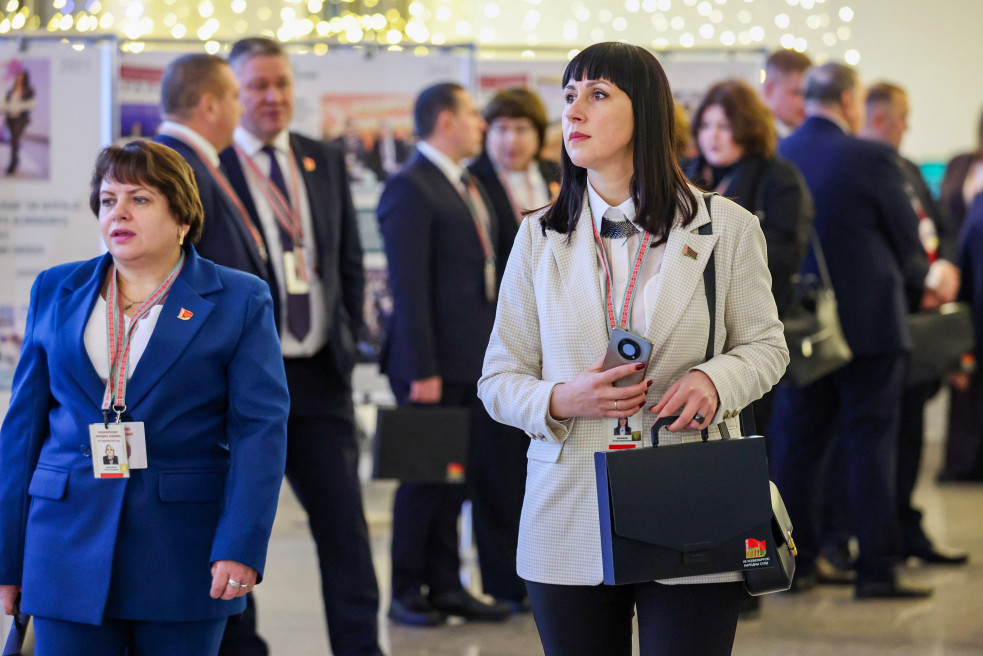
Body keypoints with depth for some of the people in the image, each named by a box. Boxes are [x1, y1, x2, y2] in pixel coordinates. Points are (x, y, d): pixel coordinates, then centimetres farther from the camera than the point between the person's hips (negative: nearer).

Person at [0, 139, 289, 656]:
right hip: (70, 548, 2)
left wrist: (240, 548, -16)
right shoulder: (55, 293, 12)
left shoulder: (239, 301, 2)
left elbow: (260, 429, -5)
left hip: (182, 552, -2)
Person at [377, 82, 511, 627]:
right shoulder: (410, 188, -13)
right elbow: (409, 289, -17)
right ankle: (407, 592, 12)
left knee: (455, 476, 12)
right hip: (435, 365, -8)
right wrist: (422, 371, -20)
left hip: (474, 361, 8)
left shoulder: (467, 186, 16)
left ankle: (445, 586, 19)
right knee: (425, 477, 1)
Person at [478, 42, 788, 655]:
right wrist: (560, 400, -13)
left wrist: (715, 379, -14)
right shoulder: (538, 238, 9)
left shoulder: (724, 226, 3)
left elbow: (765, 345, 9)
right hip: (569, 528, 2)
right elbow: (498, 379, 9)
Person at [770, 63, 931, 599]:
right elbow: (908, 242, -4)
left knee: (796, 443, 10)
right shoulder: (872, 159, -12)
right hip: (868, 323, -4)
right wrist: (914, 278, 17)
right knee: (869, 445, 0)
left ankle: (793, 561, 13)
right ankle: (876, 569, 0)